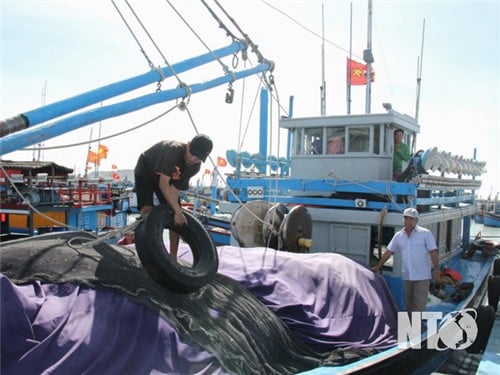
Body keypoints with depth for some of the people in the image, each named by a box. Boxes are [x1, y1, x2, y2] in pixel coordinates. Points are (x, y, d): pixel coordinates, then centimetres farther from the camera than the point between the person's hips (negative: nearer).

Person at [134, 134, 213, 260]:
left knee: (176, 217, -5)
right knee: (147, 209, -24)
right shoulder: (173, 150, -39)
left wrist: (176, 211, -30)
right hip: (145, 173, -5)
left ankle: (173, 257, 4)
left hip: (166, 177, 5)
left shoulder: (195, 167, -20)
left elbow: (176, 188, -18)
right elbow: (163, 184, -38)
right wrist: (178, 211, -38)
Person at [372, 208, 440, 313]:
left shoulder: (425, 233, -3)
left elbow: (433, 252, -6)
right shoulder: (398, 236, 8)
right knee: (409, 304, 12)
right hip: (407, 277, 5)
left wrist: (436, 270, -12)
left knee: (419, 305, -6)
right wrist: (377, 267, 10)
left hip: (422, 277, -4)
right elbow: (388, 252, 12)